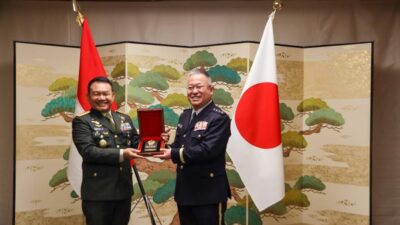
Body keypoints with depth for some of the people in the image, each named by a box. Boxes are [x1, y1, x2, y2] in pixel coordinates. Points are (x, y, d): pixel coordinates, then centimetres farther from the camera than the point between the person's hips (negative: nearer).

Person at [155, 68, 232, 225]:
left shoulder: (219, 118, -13)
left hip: (208, 193, -8)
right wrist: (165, 148, -7)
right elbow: (178, 145, 15)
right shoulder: (185, 115, 13)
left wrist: (174, 154, -22)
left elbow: (207, 150, -23)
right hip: (185, 191, 8)